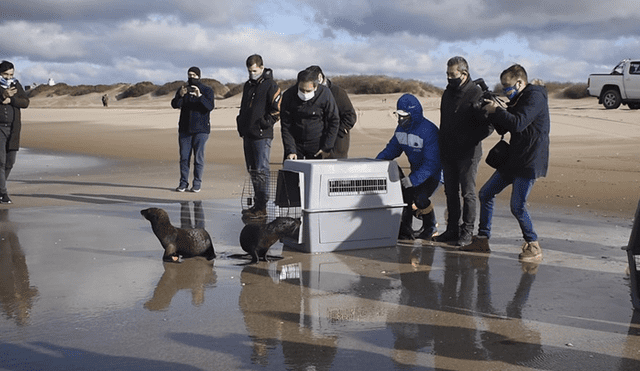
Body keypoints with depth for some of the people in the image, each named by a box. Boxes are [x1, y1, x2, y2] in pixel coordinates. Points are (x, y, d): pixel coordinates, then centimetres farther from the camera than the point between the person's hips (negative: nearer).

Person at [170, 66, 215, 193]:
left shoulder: (207, 90, 1)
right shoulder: (182, 89, 10)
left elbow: (210, 106, -15)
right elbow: (175, 105, -4)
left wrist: (200, 96, -31)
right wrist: (180, 96, -25)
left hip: (201, 129, -3)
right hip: (185, 129, 3)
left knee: (198, 156, -4)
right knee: (184, 156, 2)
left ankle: (197, 183, 2)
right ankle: (183, 183, 6)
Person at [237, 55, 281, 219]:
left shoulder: (270, 86, -6)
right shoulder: (248, 85, 17)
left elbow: (277, 110, -11)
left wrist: (264, 124, -14)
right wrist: (242, 127, 15)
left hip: (262, 136, -8)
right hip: (248, 135, 8)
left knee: (261, 170, -8)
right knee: (252, 170, 11)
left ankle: (262, 207, -7)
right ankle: (258, 203, 19)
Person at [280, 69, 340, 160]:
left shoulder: (325, 94, -13)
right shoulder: (288, 95, -11)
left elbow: (334, 121, -4)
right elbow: (285, 125, -7)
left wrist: (327, 148, -6)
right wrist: (290, 150, -16)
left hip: (317, 145, -1)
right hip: (295, 144, 1)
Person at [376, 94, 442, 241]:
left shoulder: (429, 131, -28)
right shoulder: (401, 129, -1)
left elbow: (432, 162, -30)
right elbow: (392, 149, 9)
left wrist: (414, 179, -38)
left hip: (435, 173, -7)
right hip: (417, 171, 7)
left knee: (419, 197, -26)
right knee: (404, 194, -13)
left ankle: (431, 228, 0)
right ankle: (405, 231, 0)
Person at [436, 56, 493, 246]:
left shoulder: (477, 94, -11)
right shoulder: (447, 94, 13)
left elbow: (488, 126, -12)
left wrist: (469, 140, -17)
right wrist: (442, 148, 14)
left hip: (468, 154, -7)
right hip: (448, 154, 7)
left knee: (468, 193, 0)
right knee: (451, 193, 11)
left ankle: (467, 231, 7)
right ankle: (453, 229, 20)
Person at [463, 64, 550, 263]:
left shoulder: (535, 97, -12)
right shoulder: (517, 100, 17)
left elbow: (518, 123, -25)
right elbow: (503, 129, 19)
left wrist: (496, 110, -14)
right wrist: (492, 112, 5)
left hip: (529, 162, -10)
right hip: (513, 160, 10)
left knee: (517, 207, -12)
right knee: (485, 193, 9)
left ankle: (533, 246, 5)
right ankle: (483, 239, 17)